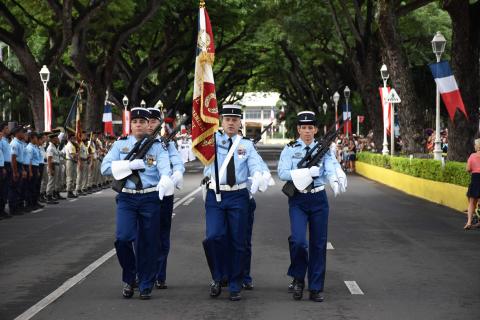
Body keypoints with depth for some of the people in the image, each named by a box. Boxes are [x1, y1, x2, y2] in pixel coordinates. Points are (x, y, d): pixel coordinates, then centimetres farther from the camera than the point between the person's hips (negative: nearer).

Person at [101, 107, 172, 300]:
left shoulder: (157, 147, 5)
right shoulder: (120, 144, 9)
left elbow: (165, 170, -12)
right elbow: (105, 168, -1)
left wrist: (164, 183, -35)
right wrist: (130, 164, -11)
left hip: (150, 198, 0)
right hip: (126, 198, 0)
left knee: (148, 243, 3)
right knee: (123, 238, -13)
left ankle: (146, 286, 17)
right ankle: (129, 279, 11)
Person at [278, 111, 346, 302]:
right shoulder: (290, 149, 0)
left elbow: (331, 169, -10)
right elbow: (282, 173, -12)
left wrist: (336, 181, -33)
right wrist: (307, 172, -23)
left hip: (319, 200, 2)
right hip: (298, 200, -2)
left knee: (319, 243, 4)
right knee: (298, 240, -17)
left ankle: (316, 289, 14)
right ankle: (298, 278, 8)